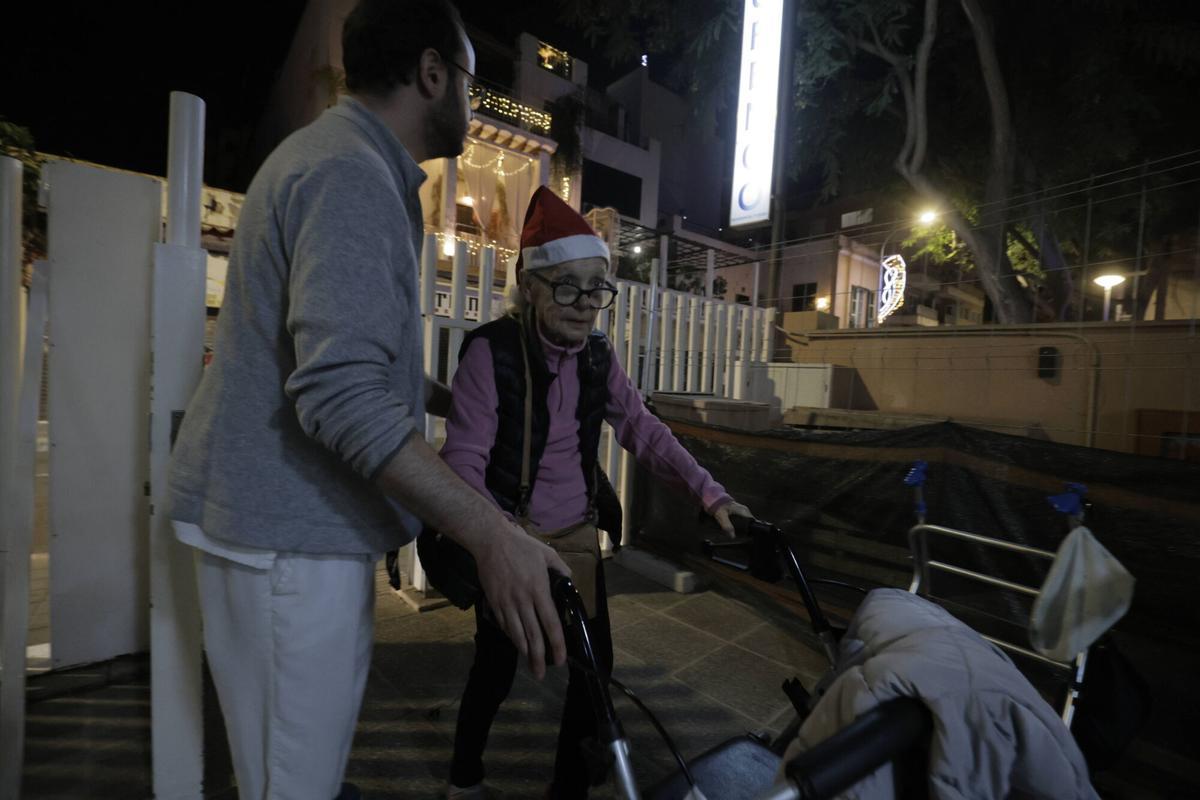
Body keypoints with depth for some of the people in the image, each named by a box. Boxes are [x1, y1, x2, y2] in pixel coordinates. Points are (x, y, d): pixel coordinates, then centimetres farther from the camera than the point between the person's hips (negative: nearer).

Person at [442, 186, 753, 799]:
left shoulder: (597, 358, 0)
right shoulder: (491, 351, -16)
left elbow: (644, 431, -2)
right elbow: (464, 457, -20)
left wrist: (710, 493, -11)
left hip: (577, 537, 5)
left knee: (595, 663, 8)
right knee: (497, 667, 11)